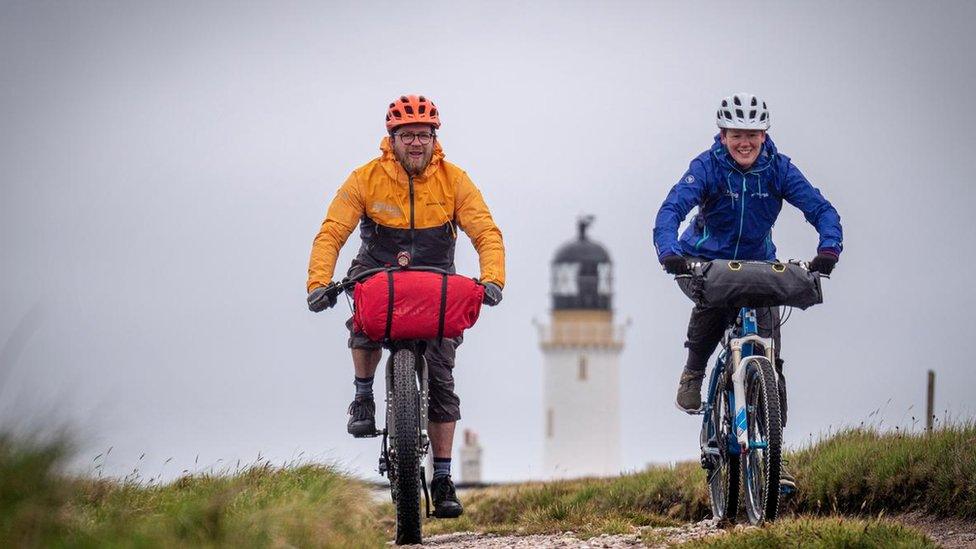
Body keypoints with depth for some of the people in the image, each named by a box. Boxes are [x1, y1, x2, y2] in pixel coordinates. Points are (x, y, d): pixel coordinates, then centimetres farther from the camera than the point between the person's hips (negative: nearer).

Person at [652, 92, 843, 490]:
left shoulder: (779, 169, -12)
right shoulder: (707, 167, -17)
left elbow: (821, 210, -18)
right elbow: (672, 209, -29)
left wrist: (828, 249, -38)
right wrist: (669, 252, -49)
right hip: (708, 260, -2)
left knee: (769, 361, -7)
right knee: (710, 306, -35)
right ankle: (693, 375, -5)